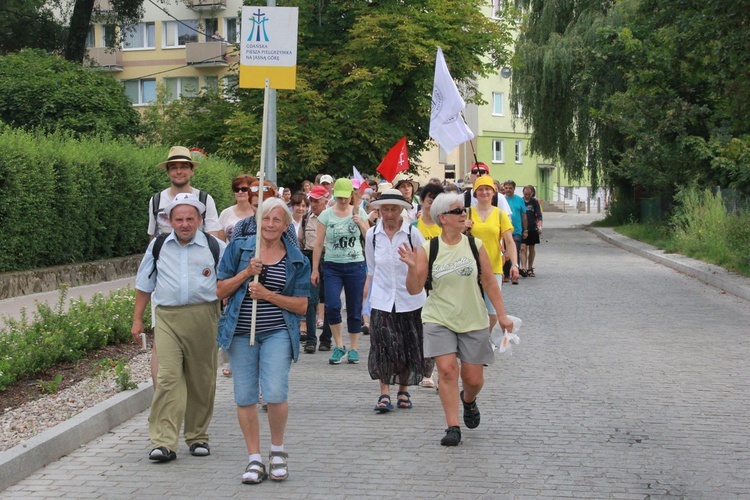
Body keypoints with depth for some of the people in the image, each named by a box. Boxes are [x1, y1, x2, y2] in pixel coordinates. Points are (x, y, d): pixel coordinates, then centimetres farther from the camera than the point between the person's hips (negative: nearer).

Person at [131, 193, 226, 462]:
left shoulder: (215, 247, 7)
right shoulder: (158, 246, 13)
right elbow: (144, 285, 19)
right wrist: (137, 319, 16)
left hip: (203, 318, 0)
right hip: (167, 318, 0)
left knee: (201, 381, 7)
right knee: (167, 378, -11)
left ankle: (198, 437, 21)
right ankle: (164, 442, -13)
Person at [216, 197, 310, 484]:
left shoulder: (296, 260, 6)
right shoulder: (239, 248, 6)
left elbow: (301, 306, 3)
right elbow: (220, 291, 5)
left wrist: (268, 295, -10)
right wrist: (247, 273, -10)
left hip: (277, 333, -1)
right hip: (241, 332, 1)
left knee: (275, 395, -13)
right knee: (245, 398, 2)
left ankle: (277, 451, 11)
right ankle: (254, 460, 15)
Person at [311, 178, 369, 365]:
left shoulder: (359, 213, 5)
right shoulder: (326, 215, 1)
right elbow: (318, 244, 2)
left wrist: (360, 223, -8)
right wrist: (315, 269, -1)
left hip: (355, 266, 1)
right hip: (332, 266, -1)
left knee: (355, 309, 4)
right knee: (332, 306, -16)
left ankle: (353, 349, 17)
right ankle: (339, 346, 1)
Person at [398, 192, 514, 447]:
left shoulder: (475, 245, -2)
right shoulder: (428, 249, -4)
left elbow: (490, 282, 5)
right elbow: (414, 289, -4)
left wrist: (502, 314, 2)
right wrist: (412, 268, -22)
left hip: (473, 321, 1)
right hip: (439, 320, -1)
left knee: (474, 378, 4)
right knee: (447, 369, -16)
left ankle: (468, 399, 41)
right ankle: (452, 427, -6)